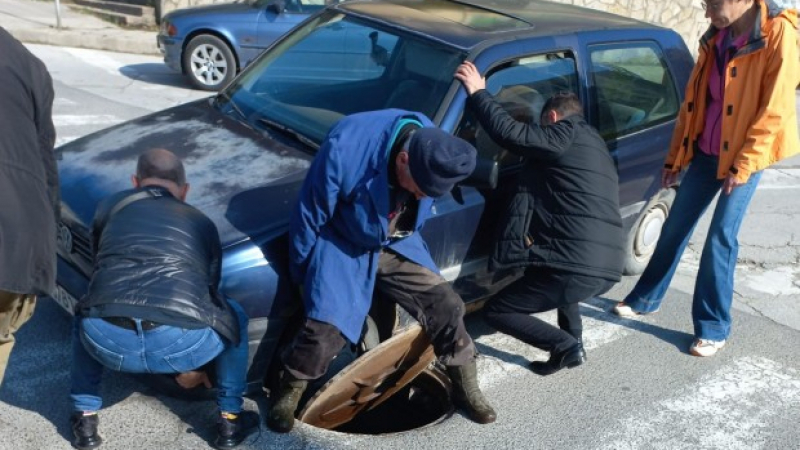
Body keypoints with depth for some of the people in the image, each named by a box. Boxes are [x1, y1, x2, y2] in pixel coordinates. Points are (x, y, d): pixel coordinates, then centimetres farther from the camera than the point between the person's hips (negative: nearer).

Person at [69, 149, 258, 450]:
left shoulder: (110, 206, 27)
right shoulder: (203, 223, 28)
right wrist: (190, 368, 54)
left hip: (107, 340, 2)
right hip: (182, 344, -1)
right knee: (234, 317, 32)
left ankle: (85, 419, 35)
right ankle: (230, 420, 31)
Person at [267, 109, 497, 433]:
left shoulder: (432, 151, -18)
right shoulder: (345, 148, -34)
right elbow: (310, 217, -17)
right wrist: (302, 274, -5)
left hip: (396, 244, 4)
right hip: (342, 246, -4)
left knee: (445, 306, -4)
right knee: (327, 328, -18)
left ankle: (465, 387, 19)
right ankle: (290, 391, 11)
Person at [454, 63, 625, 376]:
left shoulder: (567, 134, 0)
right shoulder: (593, 143, 28)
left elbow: (511, 133, -14)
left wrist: (478, 93, -2)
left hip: (579, 265, -9)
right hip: (610, 266, 9)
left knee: (495, 311, 6)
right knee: (552, 271, 42)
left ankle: (566, 346, -3)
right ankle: (574, 342, 29)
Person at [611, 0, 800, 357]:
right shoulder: (716, 37, 5)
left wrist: (743, 165, -18)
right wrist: (675, 155, 12)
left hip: (744, 156, -6)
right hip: (704, 151, 6)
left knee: (720, 239, -4)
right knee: (675, 227, 11)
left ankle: (713, 329, 10)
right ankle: (645, 299, 28)